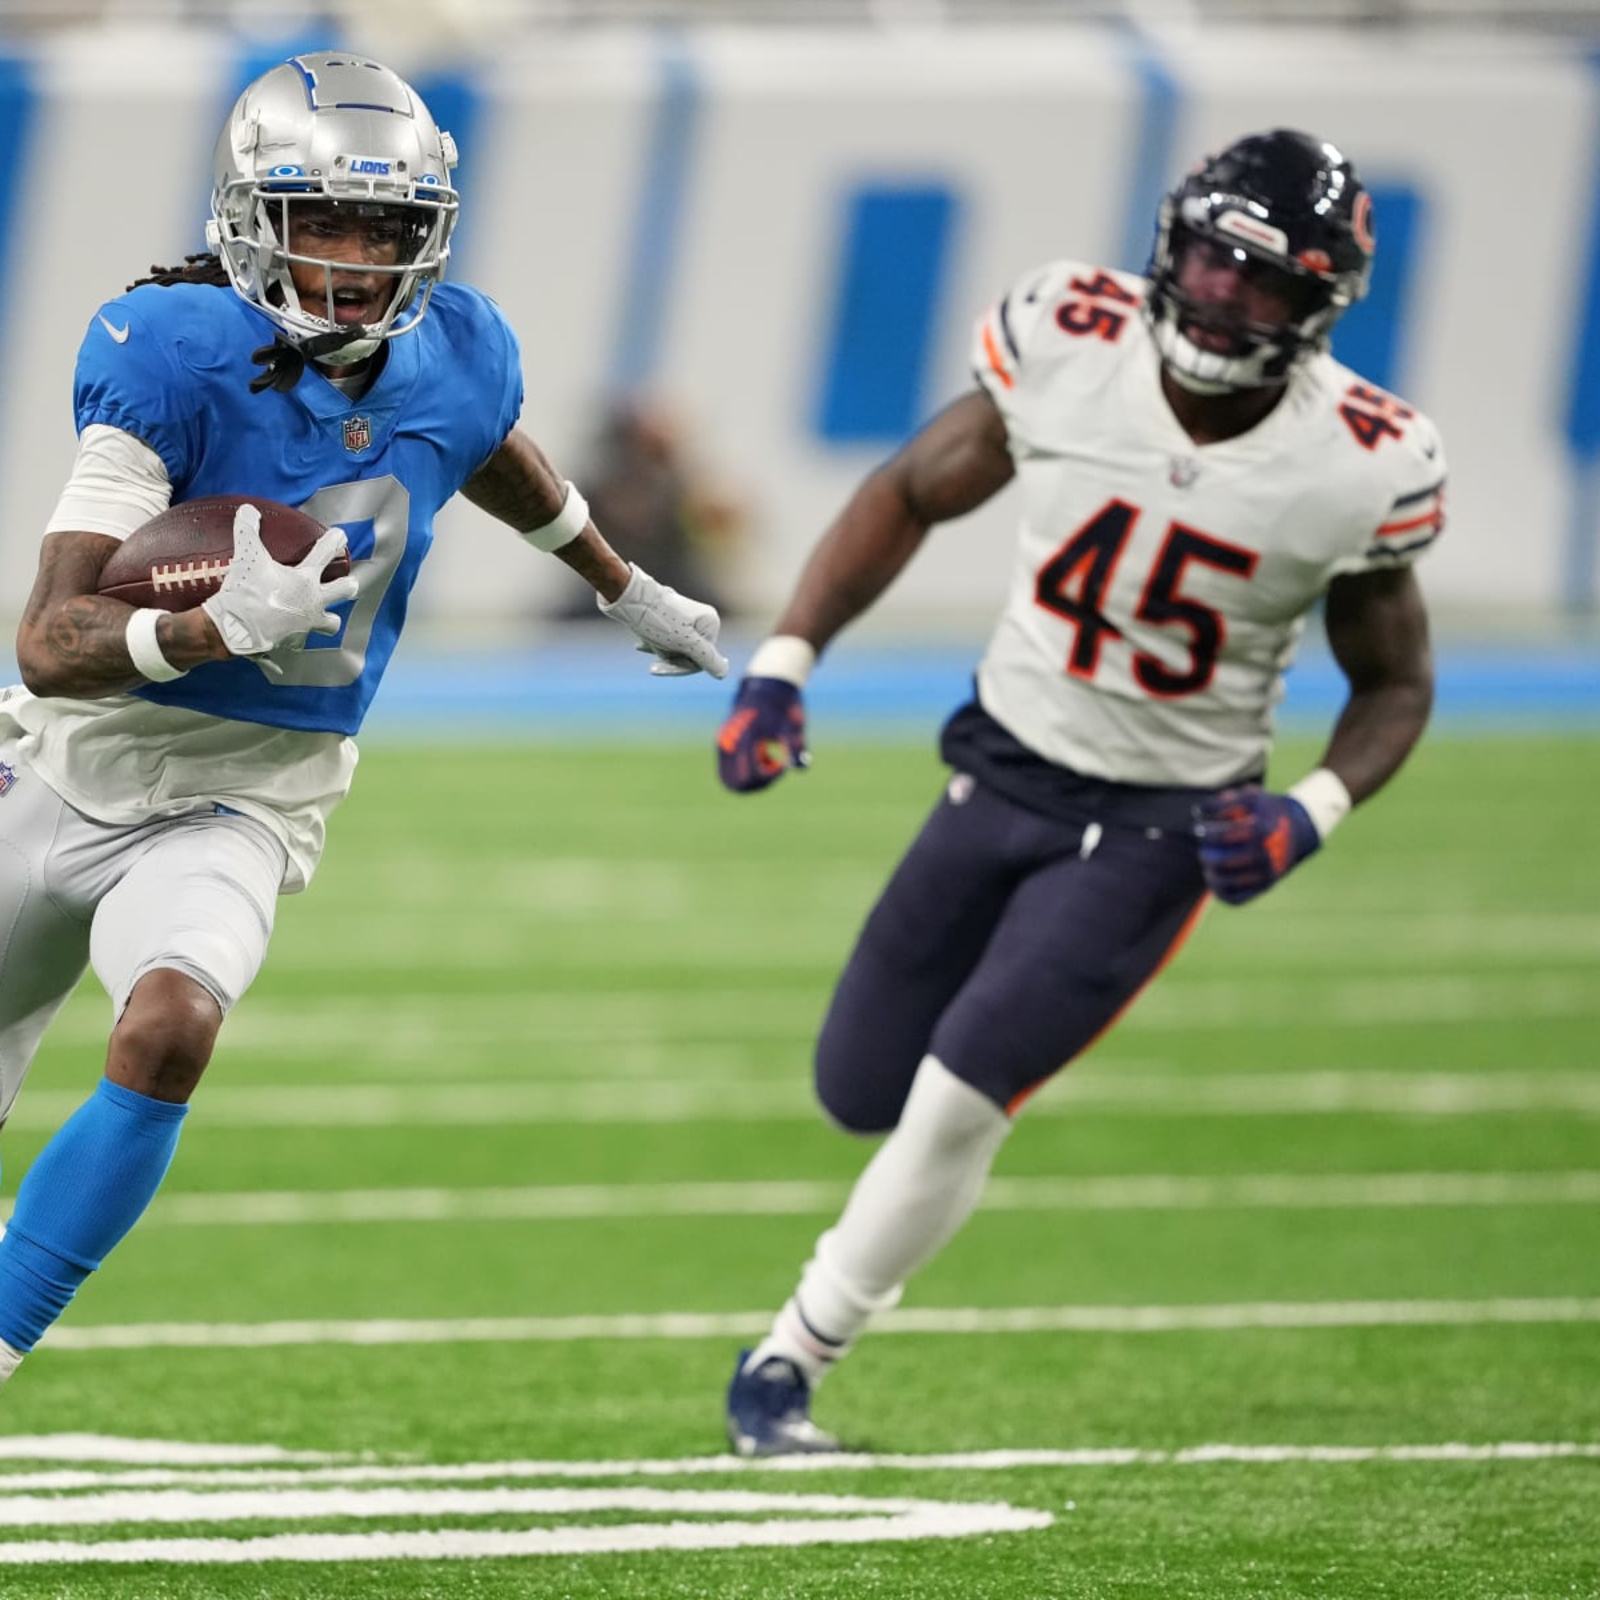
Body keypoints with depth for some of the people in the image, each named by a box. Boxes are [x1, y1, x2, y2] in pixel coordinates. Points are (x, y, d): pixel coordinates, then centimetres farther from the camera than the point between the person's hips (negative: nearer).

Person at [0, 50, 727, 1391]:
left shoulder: (454, 360, -8)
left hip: (242, 807, 1)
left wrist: (628, 592, 36)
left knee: (169, 1030, -29)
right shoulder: (177, 360, -23)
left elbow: (498, 457, 21)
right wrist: (218, 625, -45)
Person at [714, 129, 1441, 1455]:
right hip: (1007, 770, 3)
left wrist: (1311, 814, -19)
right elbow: (911, 497, 1)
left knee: (959, 1095, -14)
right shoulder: (1071, 348, -15)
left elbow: (1395, 683, -1)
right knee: (862, 1089, 6)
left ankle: (789, 1364, 4)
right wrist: (784, 663, -8)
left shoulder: (1356, 468, -18)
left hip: (1162, 829, -3)